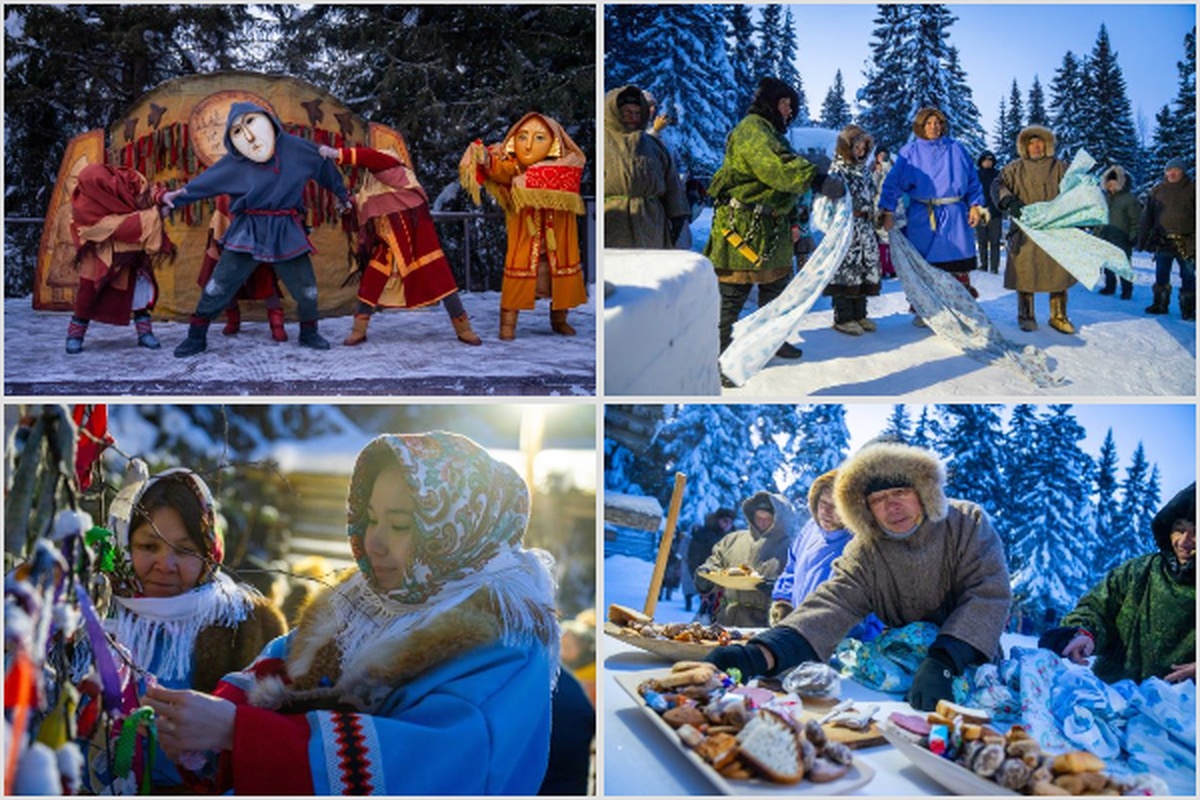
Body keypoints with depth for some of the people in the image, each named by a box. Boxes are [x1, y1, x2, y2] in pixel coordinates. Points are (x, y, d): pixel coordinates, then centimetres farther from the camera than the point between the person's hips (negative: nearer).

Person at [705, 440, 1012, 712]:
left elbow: (989, 596, -16)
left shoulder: (968, 524, -8)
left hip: (972, 667, -2)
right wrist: (762, 655, -38)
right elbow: (832, 605, -19)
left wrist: (943, 662, -32)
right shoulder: (865, 552, -5)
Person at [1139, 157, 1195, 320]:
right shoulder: (1157, 191, 9)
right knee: (1161, 275, 7)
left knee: (1187, 276, 1)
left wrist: (1194, 240, -5)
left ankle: (1188, 308, 9)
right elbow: (1147, 217, 12)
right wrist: (1142, 239, 8)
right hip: (1163, 242, 3)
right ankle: (1160, 304, 18)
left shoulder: (1191, 190, 1)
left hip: (1186, 243, -2)